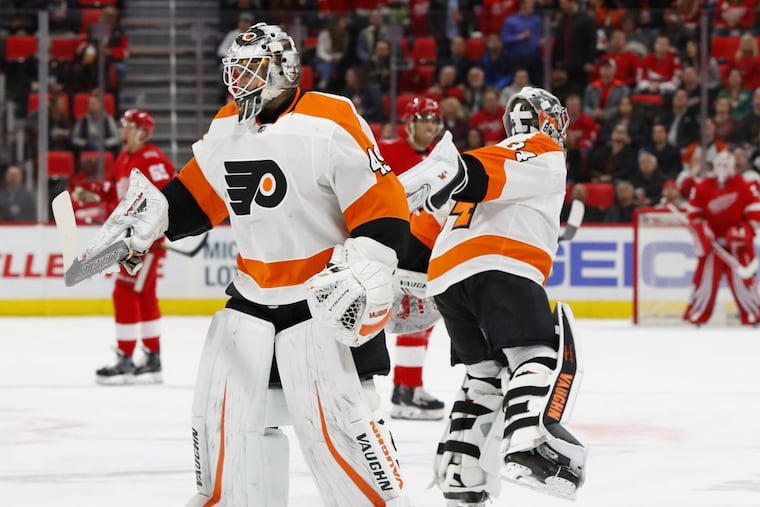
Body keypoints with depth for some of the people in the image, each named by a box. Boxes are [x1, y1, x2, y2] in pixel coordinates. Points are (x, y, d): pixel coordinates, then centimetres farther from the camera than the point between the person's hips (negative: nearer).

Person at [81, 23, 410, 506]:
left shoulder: (332, 123, -17)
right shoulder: (226, 128, 6)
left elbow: (385, 211, -18)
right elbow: (197, 194, 20)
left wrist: (360, 276, -26)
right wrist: (148, 216, 6)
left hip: (326, 300, -7)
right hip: (252, 299, 7)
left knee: (336, 420, -14)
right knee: (226, 409, 7)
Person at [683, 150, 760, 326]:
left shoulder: (745, 187, -6)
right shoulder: (702, 188, -2)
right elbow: (694, 215, 3)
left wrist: (743, 232, -19)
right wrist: (702, 234, -9)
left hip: (738, 243, -1)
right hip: (712, 242, 1)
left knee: (743, 278, -5)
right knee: (705, 278, -1)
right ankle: (695, 316, 6)